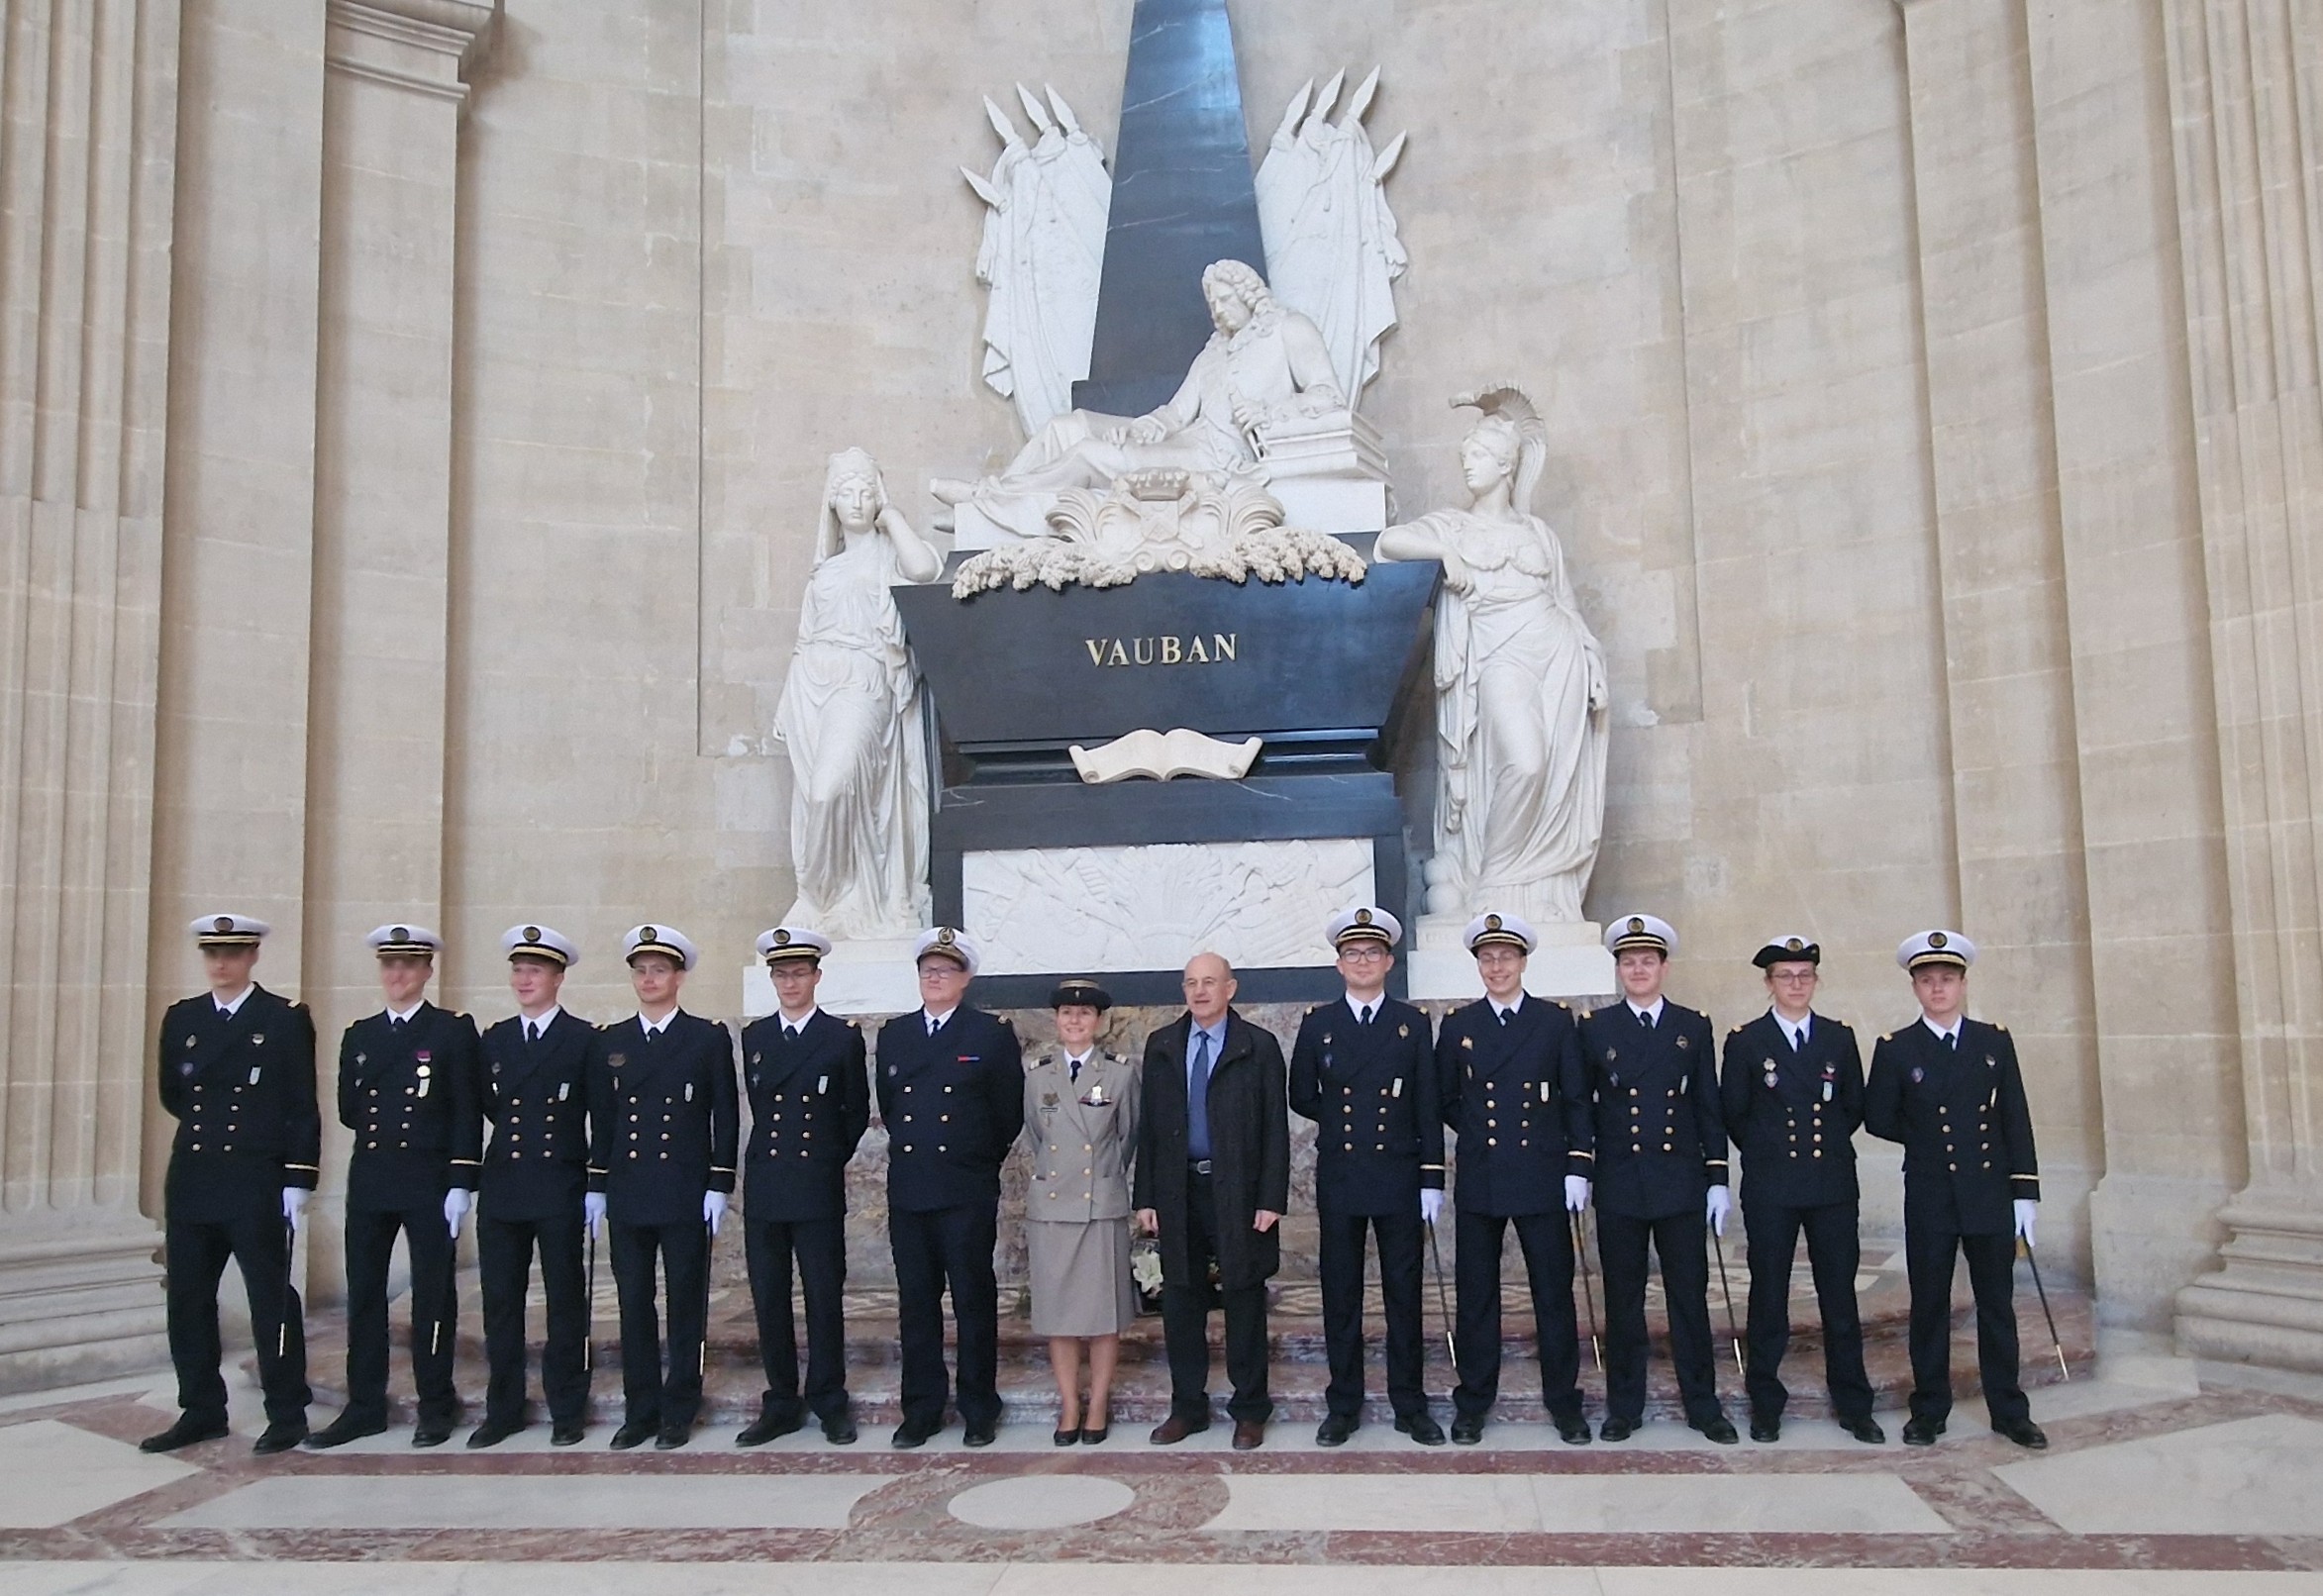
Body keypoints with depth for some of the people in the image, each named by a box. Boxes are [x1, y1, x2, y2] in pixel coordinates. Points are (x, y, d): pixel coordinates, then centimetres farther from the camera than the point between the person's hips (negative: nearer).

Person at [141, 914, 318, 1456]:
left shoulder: (286, 1020, -3)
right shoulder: (181, 1018, 10)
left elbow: (302, 1109, -6)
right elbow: (172, 1096, 19)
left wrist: (297, 1181, -10)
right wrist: (212, 1128, 9)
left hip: (257, 1185, -5)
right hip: (191, 1182, 5)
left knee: (271, 1300, 0)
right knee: (187, 1300, 9)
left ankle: (287, 1415, 9)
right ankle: (201, 1413, 21)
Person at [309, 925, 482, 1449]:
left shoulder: (454, 1031, -2)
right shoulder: (358, 1035, 13)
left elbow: (467, 1113, -7)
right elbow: (348, 1110, 16)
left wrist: (461, 1184, -11)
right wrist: (376, 1128, -1)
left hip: (429, 1181, -4)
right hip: (369, 1182, 5)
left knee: (432, 1296, 3)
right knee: (363, 1295, 7)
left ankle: (436, 1407, 12)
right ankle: (364, 1407, 16)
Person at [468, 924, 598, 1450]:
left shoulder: (584, 1039, -2)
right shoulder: (494, 1040, 11)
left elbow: (602, 1119, -3)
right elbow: (488, 1106, 18)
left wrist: (598, 1184, -5)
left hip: (560, 1190, -4)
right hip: (502, 1189, 4)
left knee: (565, 1301, 4)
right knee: (500, 1302, 8)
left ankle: (567, 1411, 12)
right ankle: (503, 1410, 18)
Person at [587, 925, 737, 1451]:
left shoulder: (709, 1038, 1)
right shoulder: (610, 1042, 11)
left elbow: (725, 1117, -1)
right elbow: (602, 1117, 12)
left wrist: (719, 1186, -7)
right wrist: (596, 1185, 6)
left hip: (686, 1195, -3)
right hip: (627, 1195, 3)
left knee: (686, 1305, 4)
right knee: (634, 1304, 7)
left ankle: (679, 1412, 13)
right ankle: (640, 1412, 17)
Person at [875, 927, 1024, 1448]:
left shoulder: (992, 1035, -1)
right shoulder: (893, 1034, 11)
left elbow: (1010, 1115, 3)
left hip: (967, 1192, -4)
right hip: (908, 1189, 4)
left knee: (975, 1302, 3)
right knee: (915, 1303, 8)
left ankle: (979, 1410, 13)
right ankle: (921, 1410, 18)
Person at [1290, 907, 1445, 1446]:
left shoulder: (1412, 1024, 3)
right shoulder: (1318, 1023, 4)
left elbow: (1428, 1107, 1)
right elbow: (1301, 1098, 10)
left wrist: (1432, 1179, -3)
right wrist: (1342, 1120, 5)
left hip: (1399, 1179, 0)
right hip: (1339, 1180, 1)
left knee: (1404, 1295, 6)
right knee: (1340, 1296, 7)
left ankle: (1410, 1405, 16)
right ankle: (1343, 1406, 17)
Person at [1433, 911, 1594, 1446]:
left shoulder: (1557, 1021, 3)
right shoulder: (1457, 1026, 6)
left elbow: (1577, 1099, 3)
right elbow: (1444, 1100, 14)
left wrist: (1578, 1165, -3)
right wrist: (1478, 1130, 2)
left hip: (1543, 1180, -1)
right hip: (1479, 1182, 1)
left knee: (1555, 1293, 5)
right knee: (1476, 1295, 7)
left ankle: (1563, 1401, 18)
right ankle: (1473, 1401, 18)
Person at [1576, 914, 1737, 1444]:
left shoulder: (1694, 1027, 7)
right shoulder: (1594, 1028, 4)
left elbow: (1709, 1107, 7)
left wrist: (1718, 1179, 2)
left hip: (1681, 1183, 1)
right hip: (1618, 1186, 0)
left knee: (1690, 1296, 5)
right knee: (1623, 1300, 6)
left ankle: (1703, 1405, 16)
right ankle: (1624, 1408, 16)